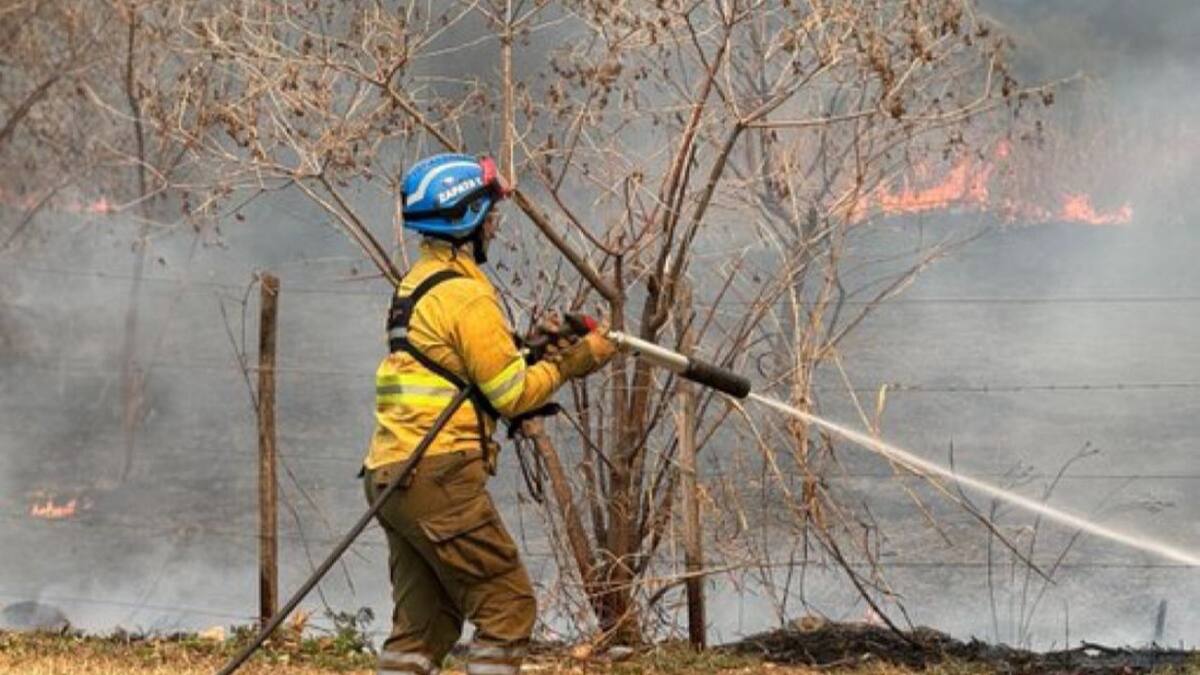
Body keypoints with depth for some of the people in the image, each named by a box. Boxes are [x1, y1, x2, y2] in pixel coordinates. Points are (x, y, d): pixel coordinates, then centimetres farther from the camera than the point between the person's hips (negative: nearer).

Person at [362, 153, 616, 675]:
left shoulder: (419, 282, 18)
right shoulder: (465, 294, -12)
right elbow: (512, 394, -10)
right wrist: (575, 360, 1)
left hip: (391, 475, 10)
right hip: (438, 475, -9)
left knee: (423, 626, 10)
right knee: (508, 607, -4)